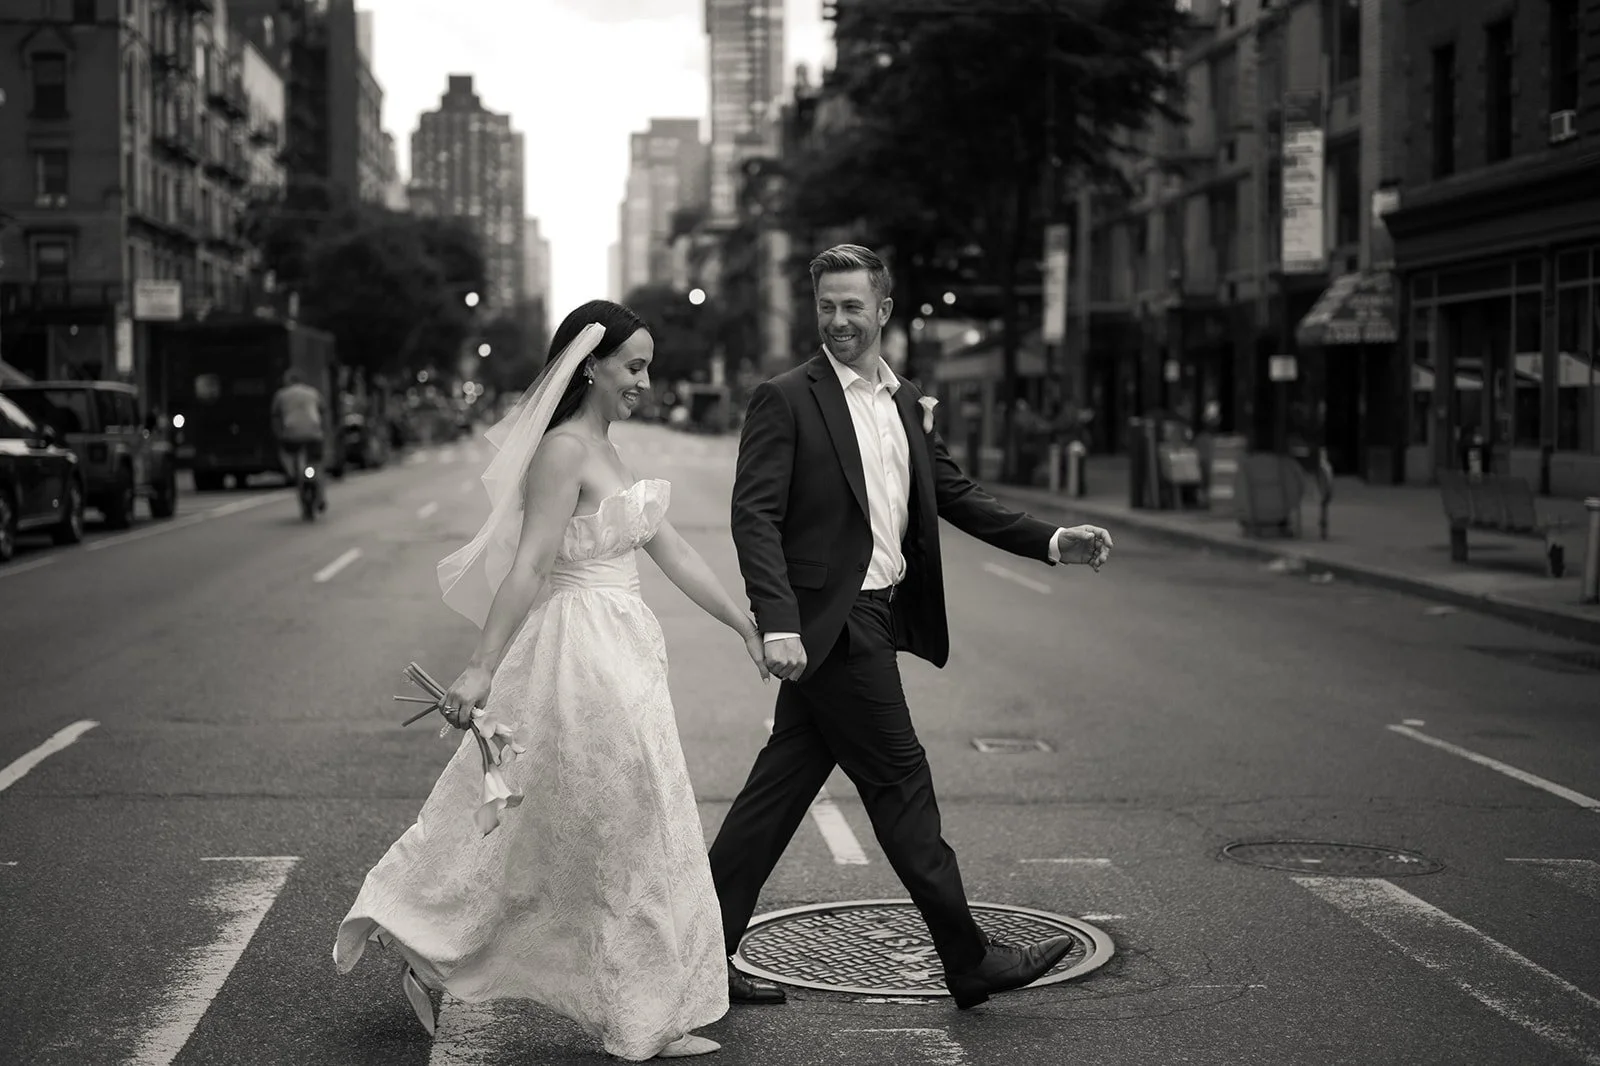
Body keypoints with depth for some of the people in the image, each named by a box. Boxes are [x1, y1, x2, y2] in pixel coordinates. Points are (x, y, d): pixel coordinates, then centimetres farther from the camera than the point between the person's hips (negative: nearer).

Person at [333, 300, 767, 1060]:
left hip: (616, 656, 9)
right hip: (583, 657, -9)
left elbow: (672, 551, 15)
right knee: (627, 834, 1)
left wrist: (747, 626, 14)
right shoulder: (564, 451, -14)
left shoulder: (604, 452, 14)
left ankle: (428, 959, 21)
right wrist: (482, 669, -25)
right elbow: (527, 568, -21)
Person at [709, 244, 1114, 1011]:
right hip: (828, 623, -7)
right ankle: (970, 961, 11)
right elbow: (754, 516, -15)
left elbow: (956, 495, 18)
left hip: (875, 615, 7)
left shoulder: (907, 404, 15)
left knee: (781, 787, 10)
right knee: (900, 783, 0)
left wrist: (1052, 542, 7)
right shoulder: (786, 400, -8)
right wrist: (778, 623, -25)